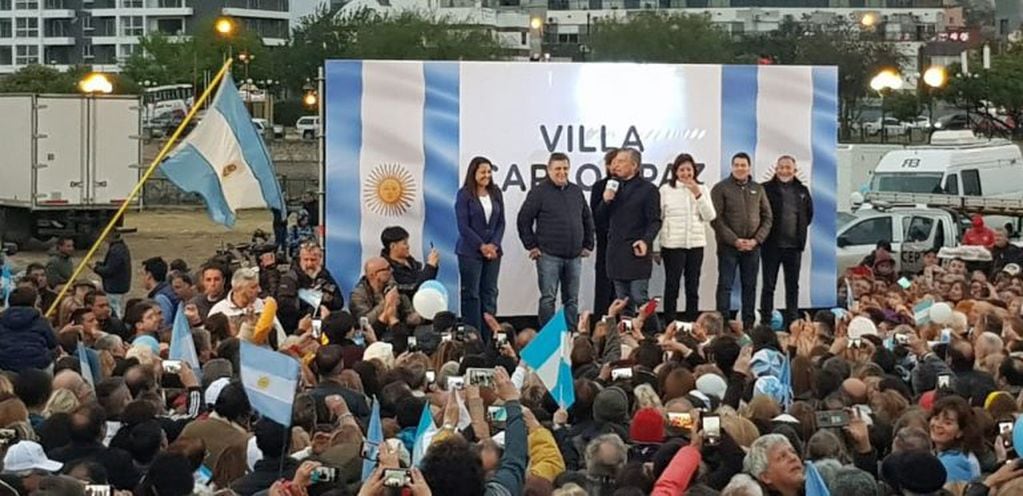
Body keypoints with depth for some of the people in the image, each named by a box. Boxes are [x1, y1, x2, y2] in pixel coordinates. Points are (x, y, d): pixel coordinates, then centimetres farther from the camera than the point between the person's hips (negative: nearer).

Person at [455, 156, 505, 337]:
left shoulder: (495, 193, 9)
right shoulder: (464, 194, -5)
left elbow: (501, 222, 9)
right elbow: (463, 226, -9)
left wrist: (494, 245, -5)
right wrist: (481, 246, -12)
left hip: (493, 251, 5)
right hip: (470, 252, -5)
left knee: (490, 293, 4)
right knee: (471, 294, -2)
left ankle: (488, 339, 6)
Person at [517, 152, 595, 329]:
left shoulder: (576, 192, 13)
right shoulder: (539, 192, -3)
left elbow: (587, 220, 22)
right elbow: (524, 220, -4)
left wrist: (588, 245, 15)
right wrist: (531, 246, -7)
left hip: (574, 256, 5)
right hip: (549, 256, -5)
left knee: (572, 300, 9)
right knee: (548, 299, -4)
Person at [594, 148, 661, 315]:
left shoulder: (648, 189, -2)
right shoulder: (613, 187, 16)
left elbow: (655, 221, -6)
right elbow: (599, 216, 16)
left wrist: (646, 241, -21)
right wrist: (605, 201, -4)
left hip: (636, 252, -6)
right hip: (616, 253, 6)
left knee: (639, 298, -9)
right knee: (622, 301, 7)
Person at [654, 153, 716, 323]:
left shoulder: (702, 189, 7)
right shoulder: (666, 190, -1)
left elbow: (710, 216, -1)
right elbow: (658, 219, 2)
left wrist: (697, 194, -12)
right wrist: (656, 248, 0)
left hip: (696, 244, 3)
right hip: (672, 244, -3)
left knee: (693, 286, 8)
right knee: (671, 285, -1)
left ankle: (692, 323, 15)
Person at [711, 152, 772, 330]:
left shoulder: (757, 189, 10)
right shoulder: (721, 188, -1)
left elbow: (767, 217, 10)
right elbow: (716, 219, -8)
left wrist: (756, 240, -5)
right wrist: (735, 240, -14)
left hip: (752, 247, 4)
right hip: (728, 246, -4)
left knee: (750, 287, 7)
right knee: (725, 286, -3)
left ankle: (749, 325, 13)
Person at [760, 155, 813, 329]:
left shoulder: (802, 191, 10)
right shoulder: (766, 189, -3)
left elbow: (809, 214, 18)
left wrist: (800, 233, 11)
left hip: (794, 246, 4)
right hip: (772, 245, -4)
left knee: (793, 287, 8)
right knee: (768, 286, 1)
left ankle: (792, 322, 13)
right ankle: (765, 323, 4)